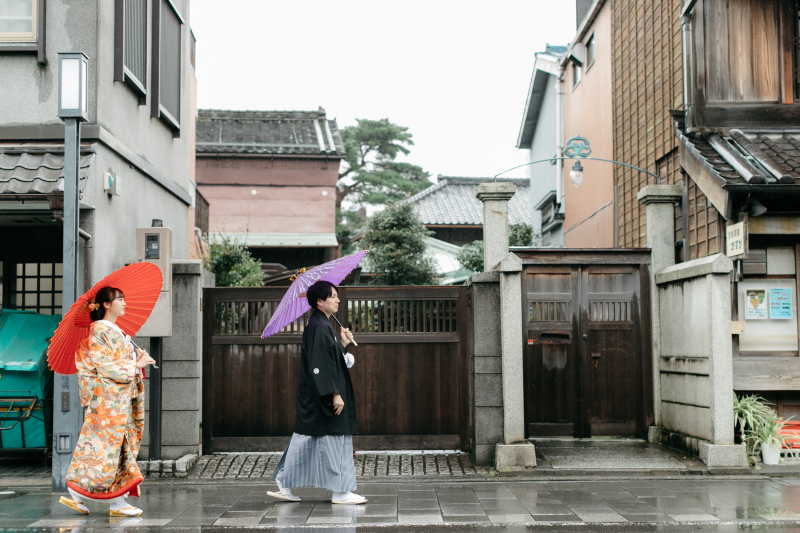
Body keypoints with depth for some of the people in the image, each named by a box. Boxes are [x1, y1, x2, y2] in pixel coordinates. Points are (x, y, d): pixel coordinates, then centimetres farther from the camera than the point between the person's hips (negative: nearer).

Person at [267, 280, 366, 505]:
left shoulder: (321, 325, 15)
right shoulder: (319, 327, -17)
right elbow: (320, 364, -22)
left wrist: (342, 343, 10)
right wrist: (334, 394, -23)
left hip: (314, 397, 10)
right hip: (321, 396, -10)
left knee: (306, 440, 13)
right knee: (332, 439, -2)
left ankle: (285, 486, 17)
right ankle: (340, 492, 6)